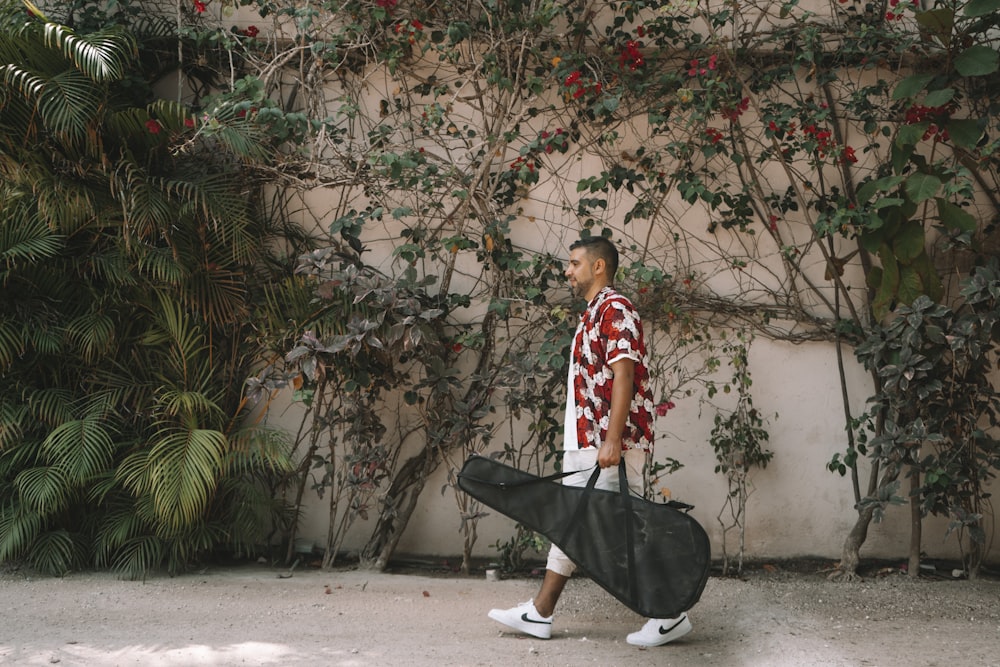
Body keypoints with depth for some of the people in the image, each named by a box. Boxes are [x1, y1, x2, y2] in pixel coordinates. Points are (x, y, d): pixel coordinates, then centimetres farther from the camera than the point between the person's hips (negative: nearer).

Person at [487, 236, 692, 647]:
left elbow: (623, 375, -20)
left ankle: (671, 615, 4)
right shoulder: (593, 314, 19)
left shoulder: (614, 309, -11)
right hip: (585, 441, 10)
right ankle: (539, 612, 16)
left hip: (610, 442, -10)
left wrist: (612, 440, -26)